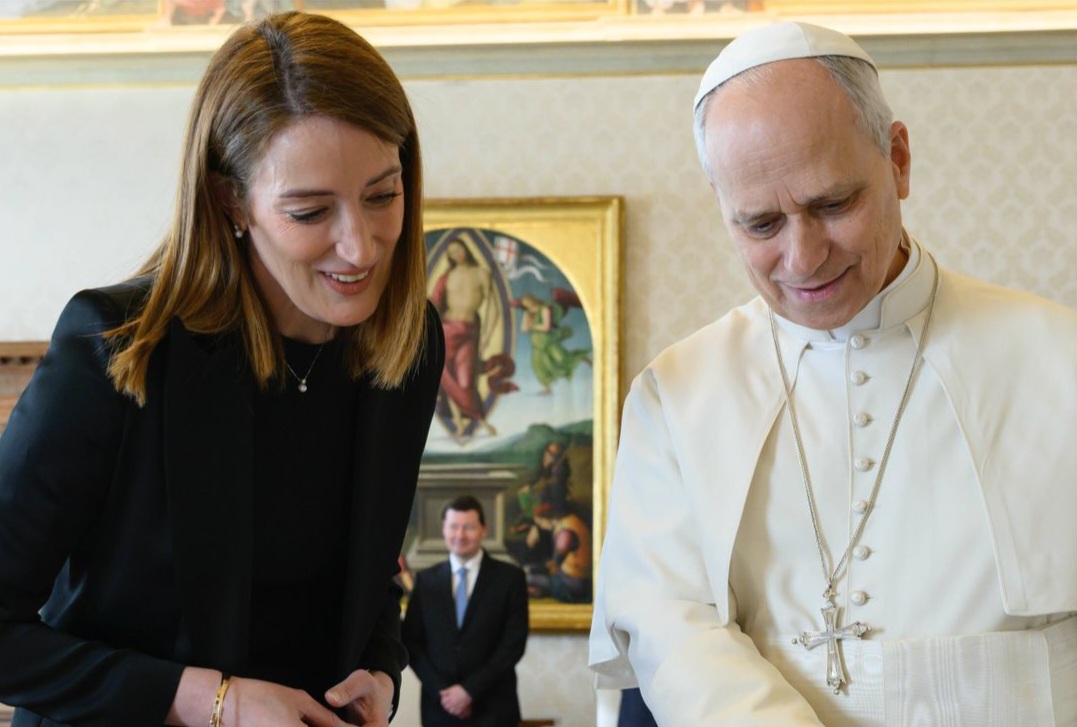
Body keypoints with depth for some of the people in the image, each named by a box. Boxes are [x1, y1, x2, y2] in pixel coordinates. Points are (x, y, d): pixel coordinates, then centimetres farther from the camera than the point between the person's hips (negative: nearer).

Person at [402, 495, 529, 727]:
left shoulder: (509, 577, 2)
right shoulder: (425, 580, 10)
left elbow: (514, 643, -4)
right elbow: (411, 642, 7)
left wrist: (470, 689, -10)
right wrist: (441, 691, -7)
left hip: (493, 708, -2)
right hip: (440, 708, 2)